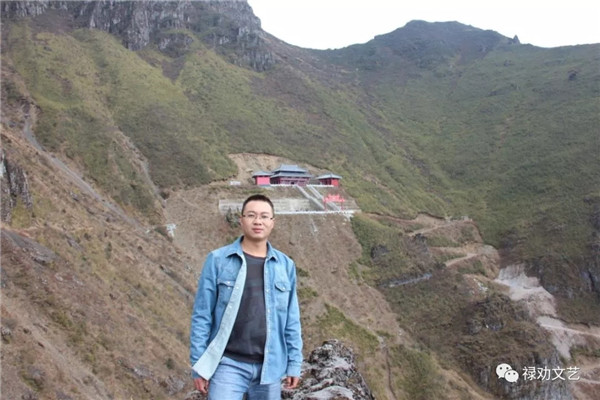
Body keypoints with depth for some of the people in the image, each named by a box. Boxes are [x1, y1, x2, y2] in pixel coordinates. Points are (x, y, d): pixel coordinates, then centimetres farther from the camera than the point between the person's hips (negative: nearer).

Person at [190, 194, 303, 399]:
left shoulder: (285, 265, 4)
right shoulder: (217, 260, -5)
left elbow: (291, 320, 8)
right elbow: (202, 316, -3)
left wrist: (294, 363, 6)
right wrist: (198, 364, -4)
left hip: (269, 366, 3)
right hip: (228, 364, -3)